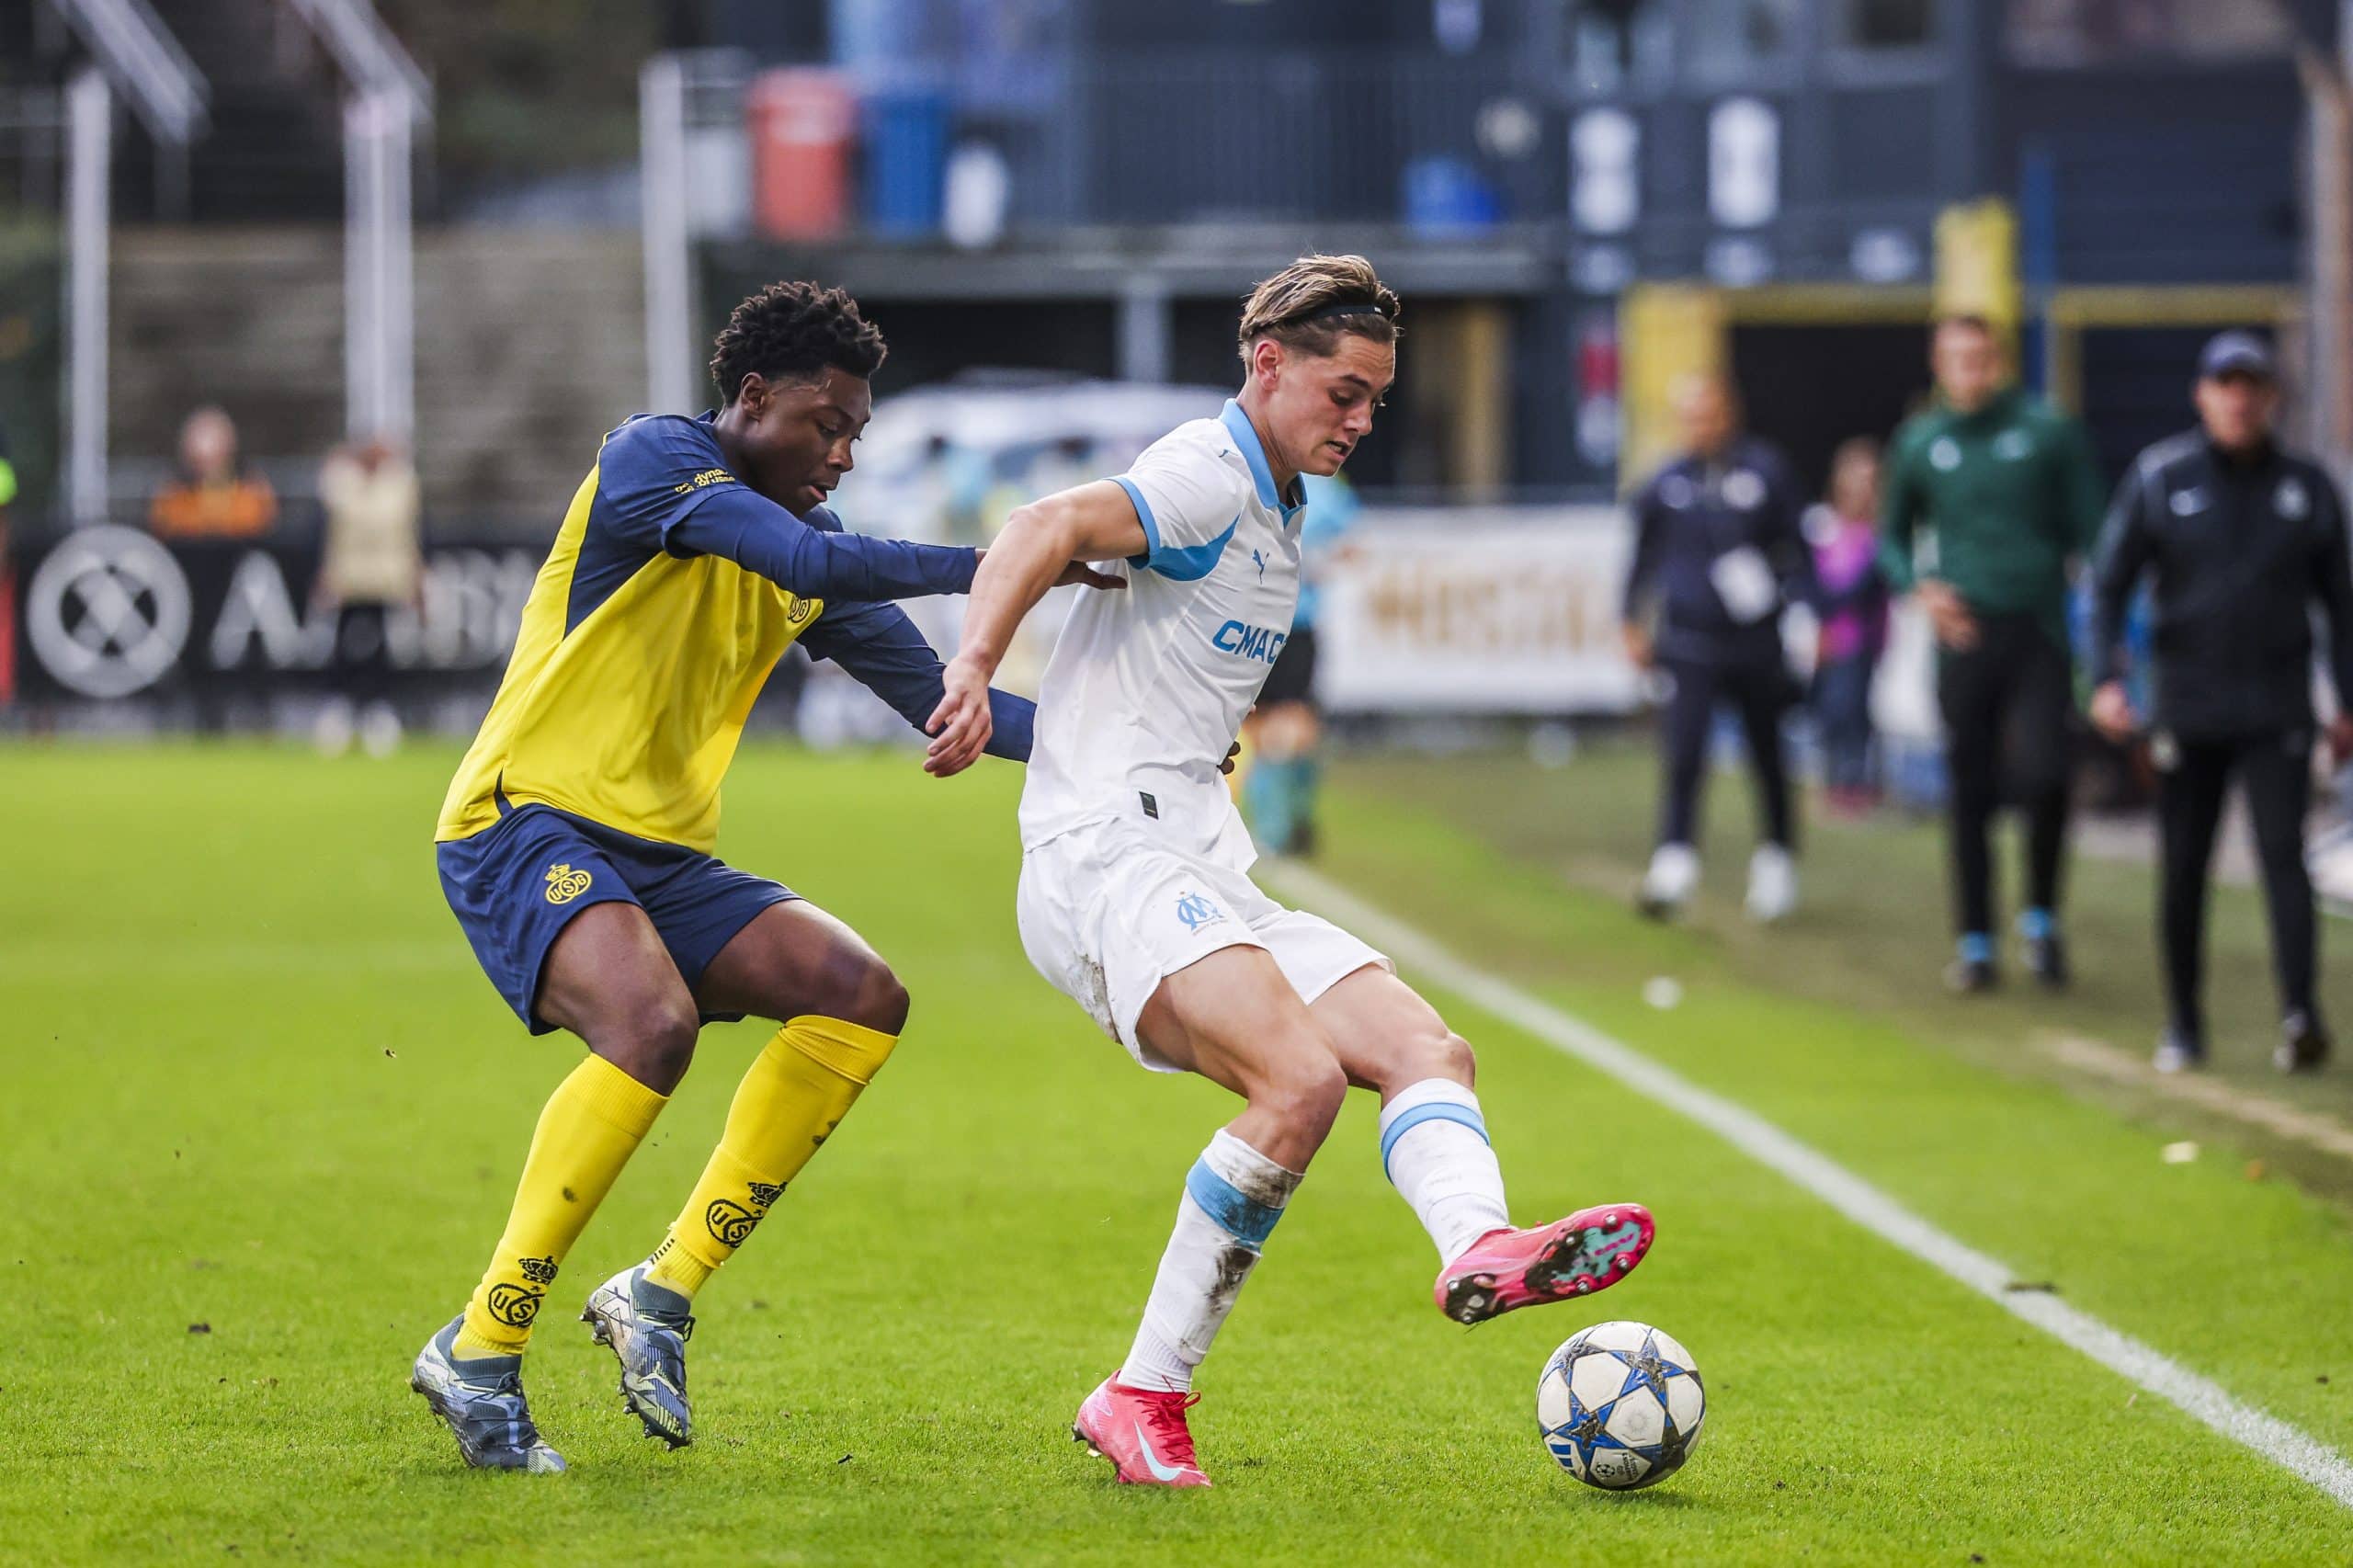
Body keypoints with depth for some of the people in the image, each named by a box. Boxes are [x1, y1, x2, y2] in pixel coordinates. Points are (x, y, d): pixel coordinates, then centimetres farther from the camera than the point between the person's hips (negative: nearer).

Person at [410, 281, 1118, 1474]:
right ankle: (479, 1350, -24)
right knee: (652, 1021, -33)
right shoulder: (653, 456, -9)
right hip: (525, 827, -8)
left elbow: (935, 696, 19)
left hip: (664, 859, 8)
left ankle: (665, 1291, -7)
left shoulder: (807, 542, 15)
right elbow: (812, 562, -23)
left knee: (862, 996, -9)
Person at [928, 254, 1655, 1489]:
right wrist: (973, 668, -37)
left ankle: (1479, 1249, -41)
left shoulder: (1275, 516, 24)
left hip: (1205, 881, 10)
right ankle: (1144, 1399, -21)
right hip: (1108, 864, -10)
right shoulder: (1208, 475, -6)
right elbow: (1049, 530, -24)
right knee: (1302, 1079, -28)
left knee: (1424, 1048, -11)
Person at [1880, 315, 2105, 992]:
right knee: (1970, 795, 4)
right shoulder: (1920, 444, 7)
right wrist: (1919, 586, -1)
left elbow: (2087, 530, 5)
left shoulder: (2049, 432, 1)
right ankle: (1975, 943, 14)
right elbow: (1893, 536, 19)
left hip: (2039, 634, -2)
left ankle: (2041, 917, 8)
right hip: (1964, 637, 2)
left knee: (2043, 775, -15)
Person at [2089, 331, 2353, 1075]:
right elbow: (2110, 584, 3)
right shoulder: (2159, 478, 3)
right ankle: (2182, 1023, 17)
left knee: (2283, 854, -14)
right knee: (2183, 870, 4)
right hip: (2187, 708, 0)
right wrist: (2107, 679, -11)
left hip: (2277, 713, 0)